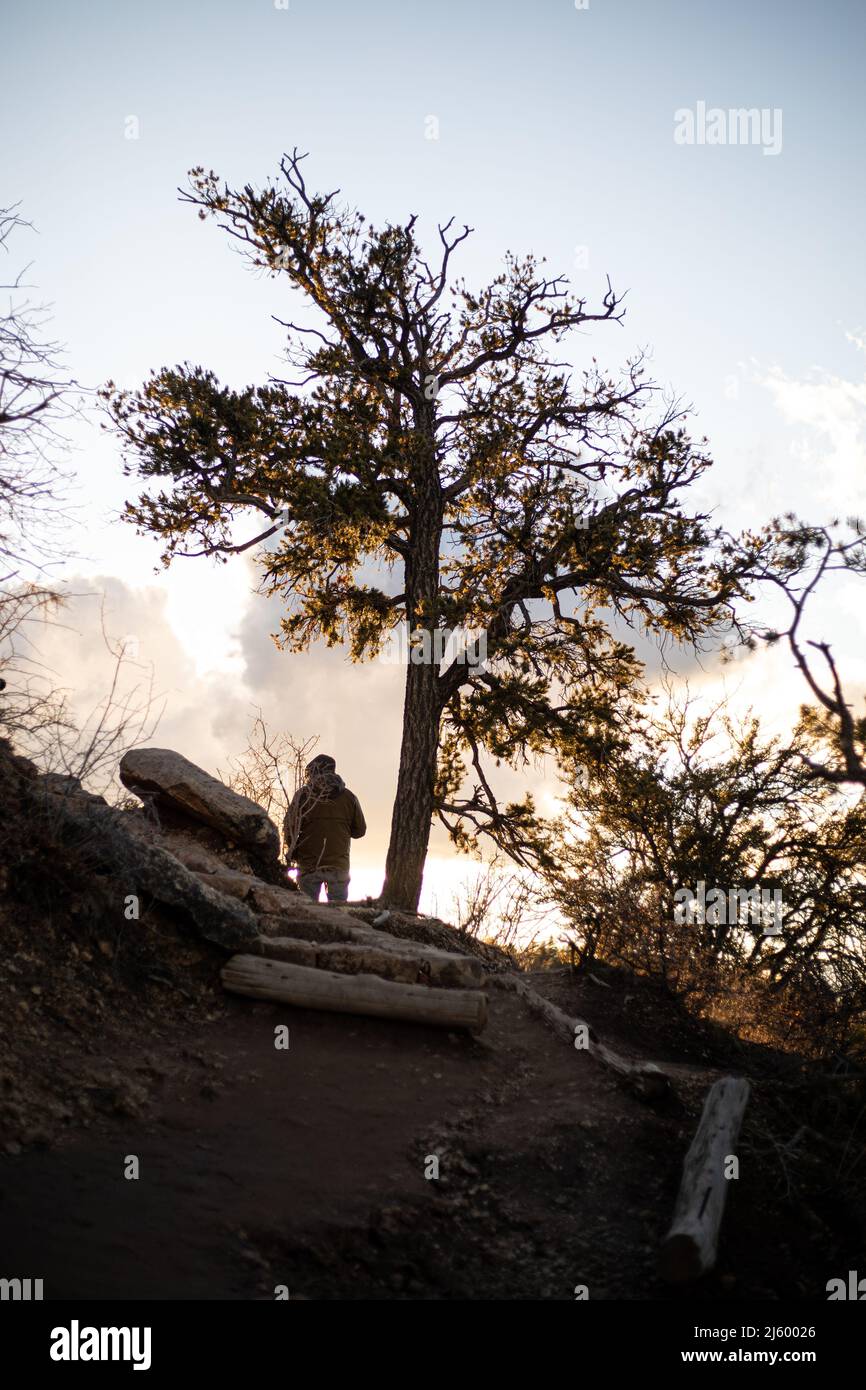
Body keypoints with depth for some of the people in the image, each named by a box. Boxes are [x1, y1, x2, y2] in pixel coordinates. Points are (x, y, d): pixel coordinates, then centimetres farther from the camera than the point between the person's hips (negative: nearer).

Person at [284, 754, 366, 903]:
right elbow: (360, 830, 7)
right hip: (339, 864, 1)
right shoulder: (348, 797, 3)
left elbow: (289, 828, -4)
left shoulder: (303, 795, -3)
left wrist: (294, 852, 12)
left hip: (308, 864, -1)